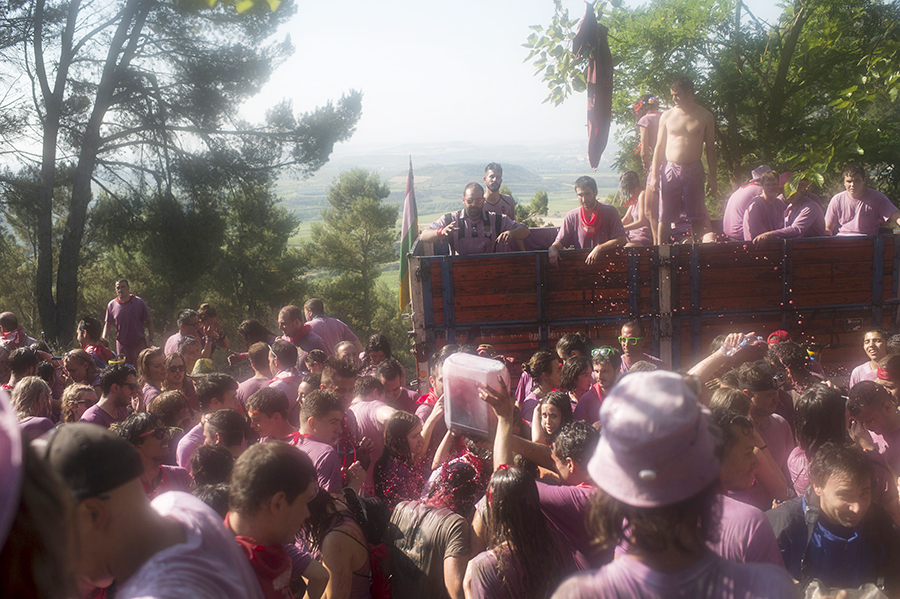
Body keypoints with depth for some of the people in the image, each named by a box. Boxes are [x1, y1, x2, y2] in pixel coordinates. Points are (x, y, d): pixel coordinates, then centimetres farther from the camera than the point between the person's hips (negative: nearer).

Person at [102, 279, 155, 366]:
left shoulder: (139, 302, -3)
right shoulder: (112, 305, 2)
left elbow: (149, 321, 2)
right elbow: (107, 324, 12)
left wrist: (150, 339, -6)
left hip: (139, 343, -1)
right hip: (122, 344, 2)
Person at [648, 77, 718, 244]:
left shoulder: (705, 116, 5)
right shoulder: (667, 116, 7)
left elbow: (710, 147, 7)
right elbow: (659, 146, 10)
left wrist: (712, 179, 2)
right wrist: (654, 175, 2)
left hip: (693, 170, 0)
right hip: (670, 170, 0)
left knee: (697, 216, 0)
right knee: (665, 217, -1)